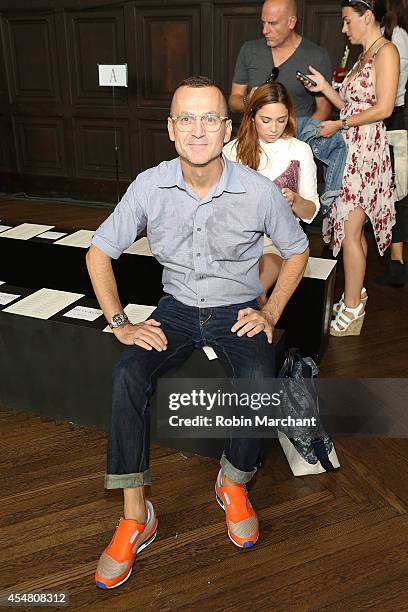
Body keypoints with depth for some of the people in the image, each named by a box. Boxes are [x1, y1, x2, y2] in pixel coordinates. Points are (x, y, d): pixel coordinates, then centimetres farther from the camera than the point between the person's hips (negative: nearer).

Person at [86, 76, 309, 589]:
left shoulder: (259, 191, -13)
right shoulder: (150, 186, -10)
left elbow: (297, 251, 4)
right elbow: (99, 252, 0)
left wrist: (270, 313, -6)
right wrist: (120, 325, -7)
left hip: (238, 310, -1)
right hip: (177, 308, 1)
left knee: (258, 382, -30)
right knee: (128, 375, -25)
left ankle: (233, 484, 2)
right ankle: (135, 518, -11)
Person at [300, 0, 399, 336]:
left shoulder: (386, 51, -7)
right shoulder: (363, 56, 20)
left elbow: (383, 109, -16)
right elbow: (351, 105, 15)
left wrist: (339, 125, -13)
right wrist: (325, 87, 4)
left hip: (365, 149, -9)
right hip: (349, 148, 9)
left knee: (349, 230, -8)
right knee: (354, 228, 12)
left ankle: (352, 307, 2)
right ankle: (355, 292, 23)